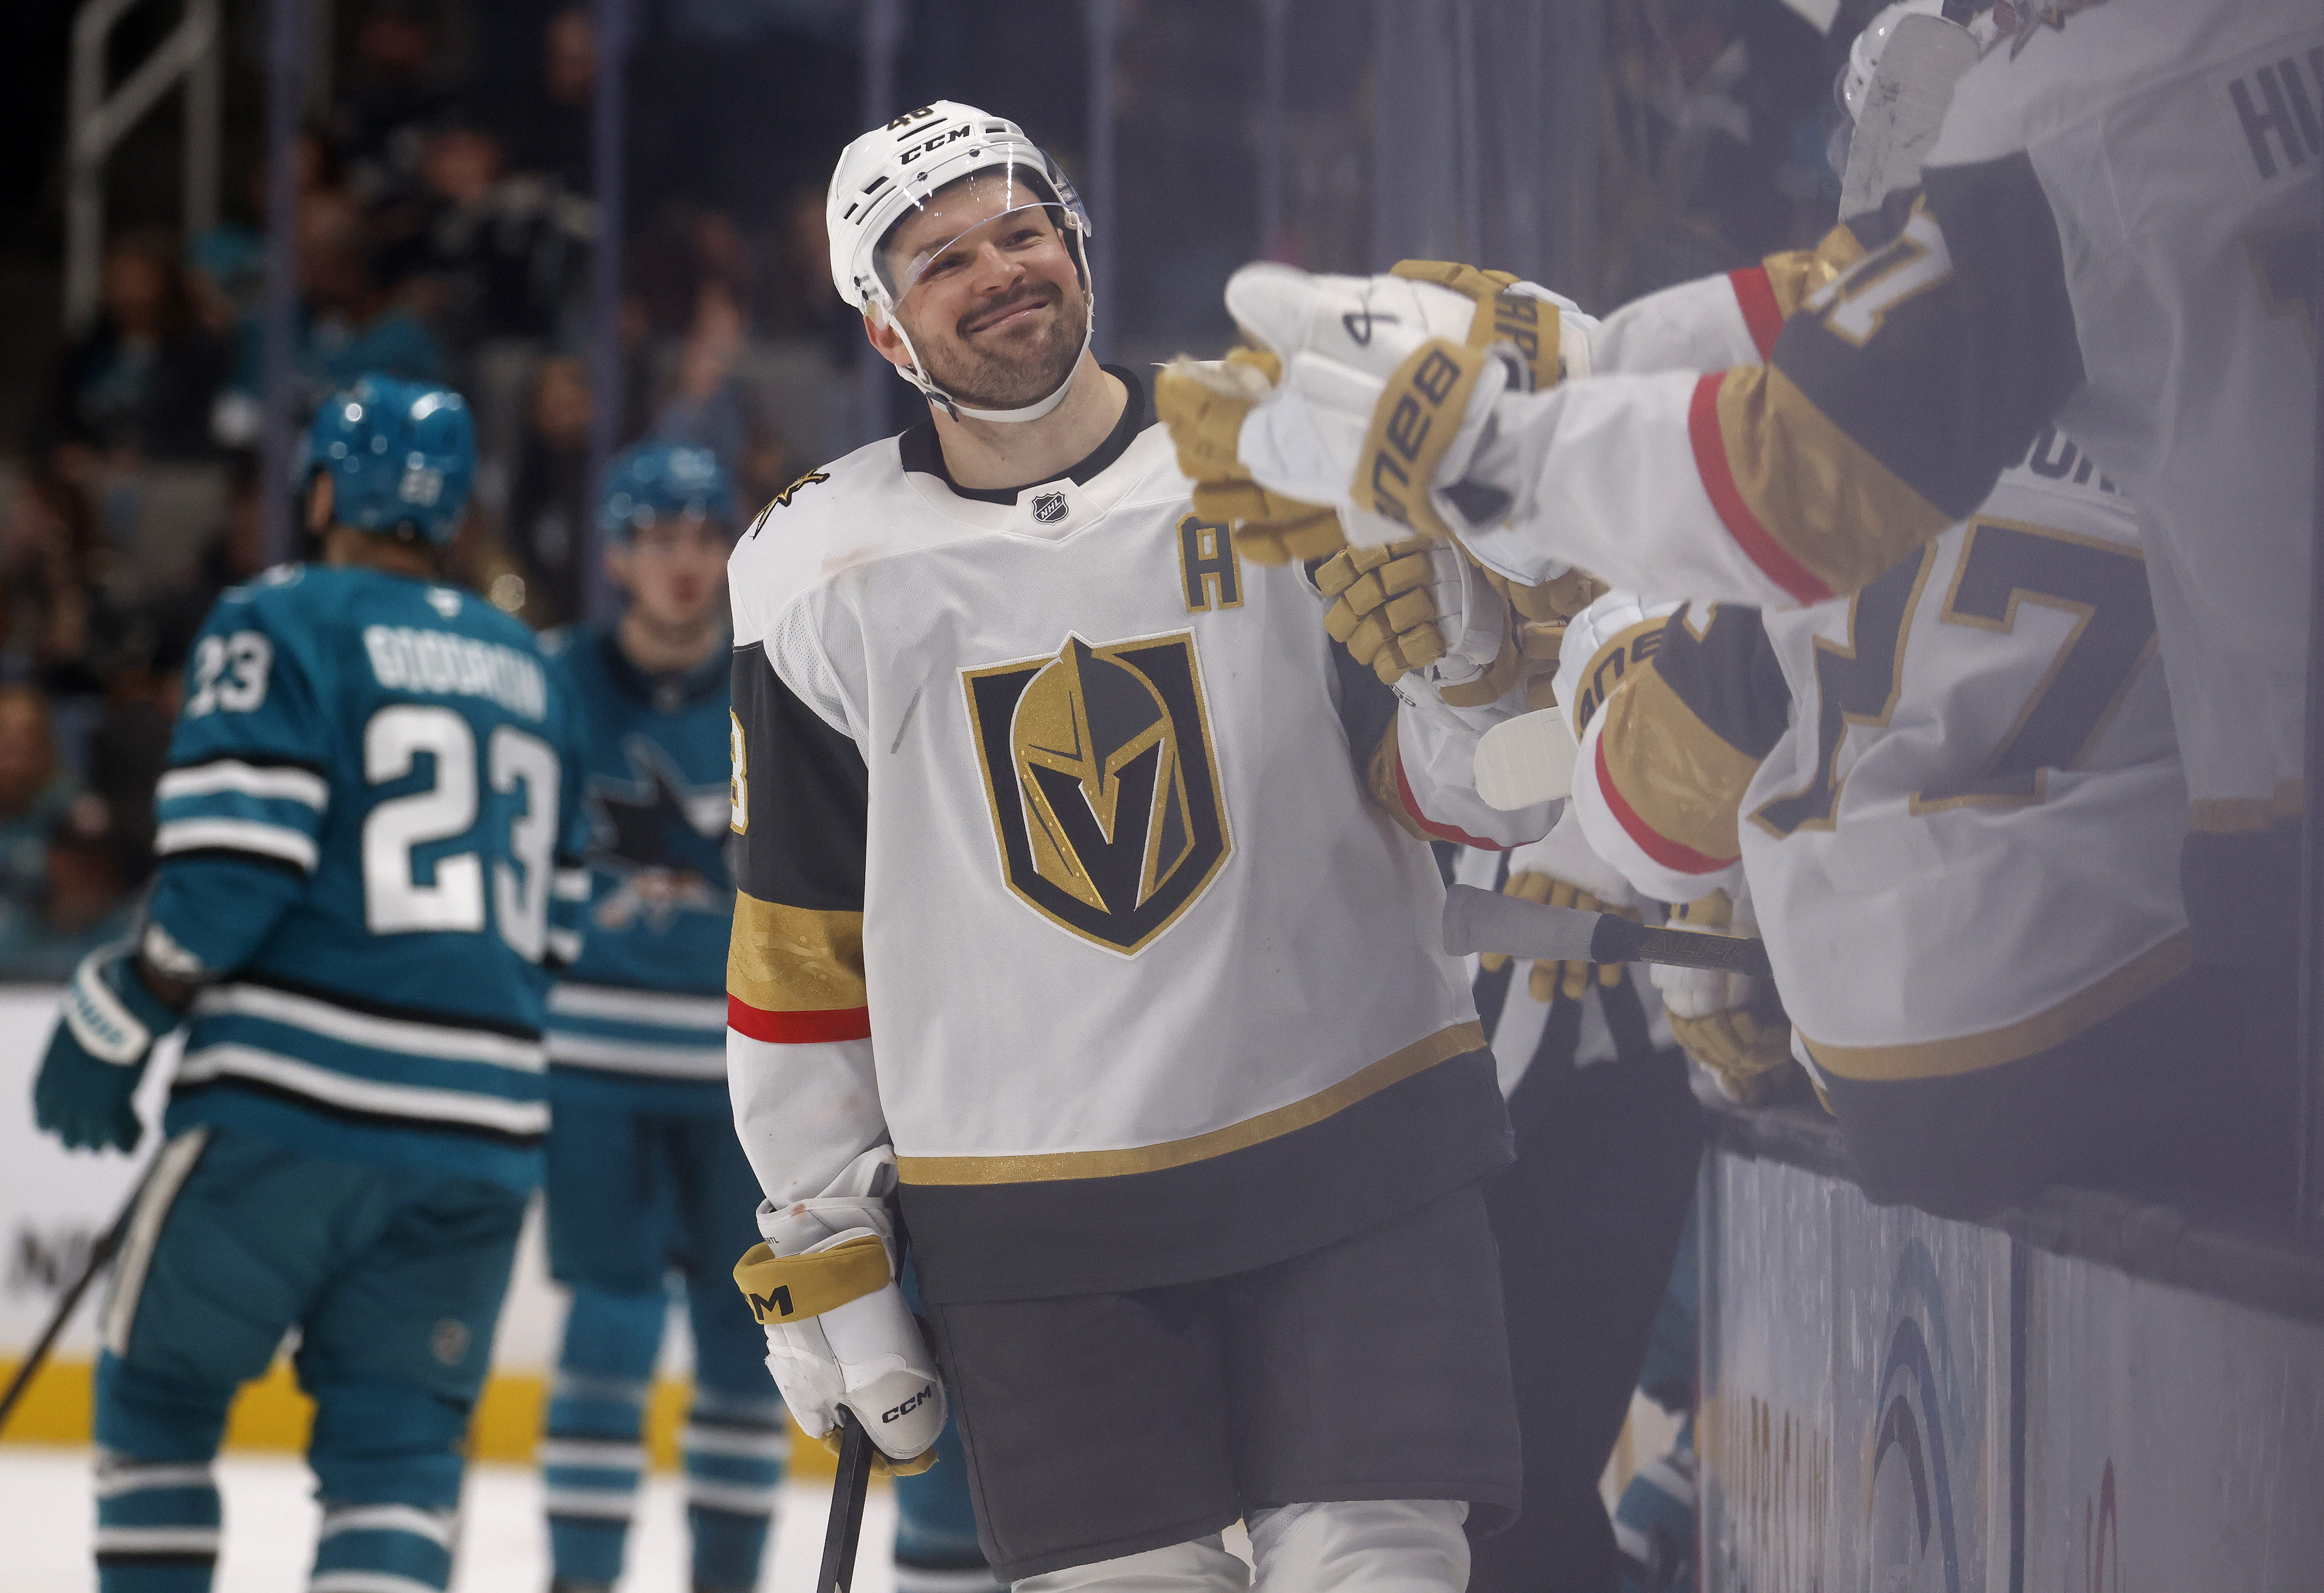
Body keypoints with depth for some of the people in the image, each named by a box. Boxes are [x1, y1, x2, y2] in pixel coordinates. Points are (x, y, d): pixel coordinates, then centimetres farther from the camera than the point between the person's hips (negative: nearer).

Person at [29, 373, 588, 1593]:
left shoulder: (281, 624, -1)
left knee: (158, 1387, 12)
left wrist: (110, 1025, -4)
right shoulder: (527, 671, 19)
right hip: (483, 1118, 5)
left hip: (298, 1094, -5)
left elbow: (229, 872, -12)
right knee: (399, 1436, 5)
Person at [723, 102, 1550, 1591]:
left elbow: (1459, 782, 0)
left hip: (1356, 1150, -1)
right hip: (1037, 1228, 1)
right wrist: (826, 1253, 8)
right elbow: (801, 943, 9)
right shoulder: (824, 575, 4)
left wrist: (1469, 652, -22)